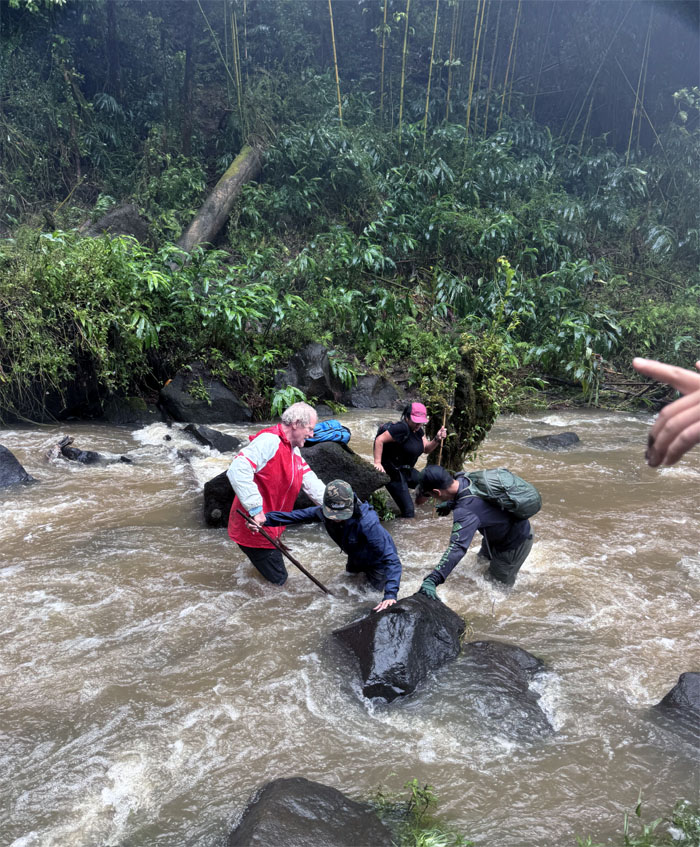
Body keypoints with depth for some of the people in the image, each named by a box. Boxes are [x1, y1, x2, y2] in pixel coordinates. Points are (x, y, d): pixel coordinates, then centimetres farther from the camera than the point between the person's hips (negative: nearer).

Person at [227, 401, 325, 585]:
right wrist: (255, 509, -34)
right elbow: (238, 470, -33)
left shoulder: (293, 451, 11)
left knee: (278, 578, 22)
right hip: (255, 528, -10)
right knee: (277, 580, 1)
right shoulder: (269, 441, -22)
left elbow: (311, 484, 7)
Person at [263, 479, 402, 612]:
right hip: (356, 559, 6)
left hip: (377, 561, -6)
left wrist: (390, 595, -58)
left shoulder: (367, 523, -46)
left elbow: (391, 559, -48)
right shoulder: (324, 512, -28)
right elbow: (296, 516, -14)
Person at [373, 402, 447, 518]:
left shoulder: (418, 430, 6)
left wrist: (437, 440, -8)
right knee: (408, 511, -10)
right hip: (394, 473, -9)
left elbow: (426, 449, 11)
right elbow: (379, 440, -25)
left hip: (408, 470, 9)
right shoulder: (402, 428, -22)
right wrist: (377, 463, -28)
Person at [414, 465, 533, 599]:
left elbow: (457, 547, -51)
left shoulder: (466, 511, -41)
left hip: (514, 544, -9)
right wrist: (450, 504, 22)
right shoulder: (463, 478, -16)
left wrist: (432, 580, -57)